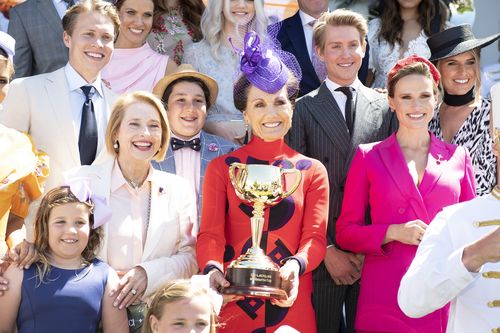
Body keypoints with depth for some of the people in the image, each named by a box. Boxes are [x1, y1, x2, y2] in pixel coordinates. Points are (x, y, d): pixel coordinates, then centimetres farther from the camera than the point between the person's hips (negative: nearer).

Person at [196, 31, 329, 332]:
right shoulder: (221, 168, 6)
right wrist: (213, 269, -25)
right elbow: (210, 233, -2)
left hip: (291, 306, 0)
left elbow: (315, 237, -1)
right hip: (232, 304, 0)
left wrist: (296, 265, -23)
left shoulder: (313, 171, 8)